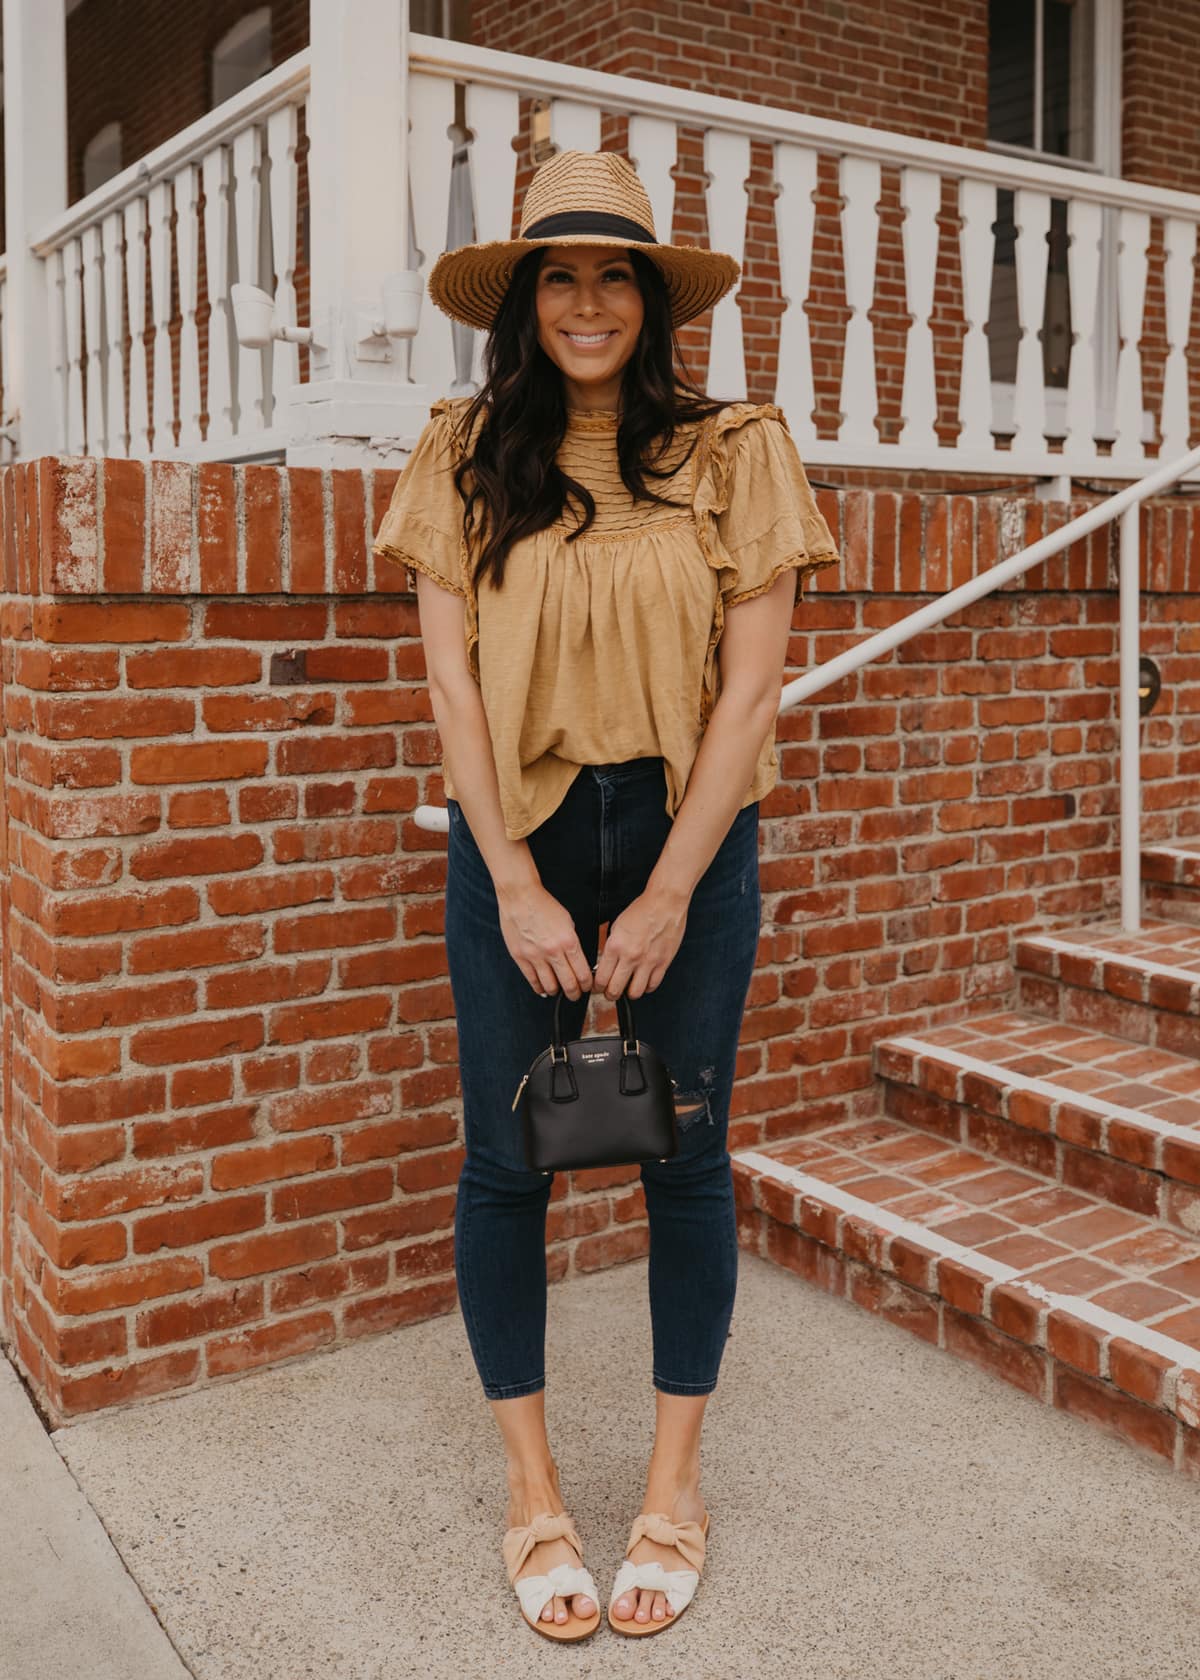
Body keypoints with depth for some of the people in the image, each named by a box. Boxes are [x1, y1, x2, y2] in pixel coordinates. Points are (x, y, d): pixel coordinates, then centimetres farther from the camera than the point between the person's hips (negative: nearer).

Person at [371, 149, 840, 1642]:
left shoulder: (732, 449, -1)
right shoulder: (464, 452, 3)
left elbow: (750, 683, -4)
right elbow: (450, 673, -2)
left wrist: (668, 894, -10)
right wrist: (516, 884, -9)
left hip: (688, 829, 0)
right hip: (514, 833, 1)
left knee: (685, 1152, 6)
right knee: (503, 1158, 4)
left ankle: (674, 1484, 25)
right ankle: (531, 1490, 23)